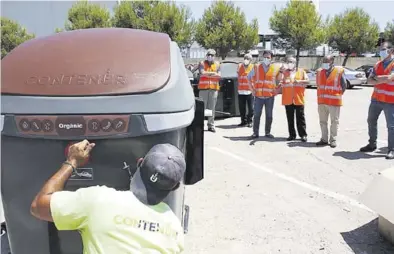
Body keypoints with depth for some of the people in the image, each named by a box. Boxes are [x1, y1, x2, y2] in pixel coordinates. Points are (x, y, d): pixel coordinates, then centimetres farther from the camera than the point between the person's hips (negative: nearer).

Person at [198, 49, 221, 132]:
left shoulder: (217, 64, 13)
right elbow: (202, 73, -10)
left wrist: (208, 74, -7)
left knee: (212, 107, 2)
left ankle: (211, 125, 7)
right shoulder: (202, 63, 8)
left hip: (214, 88, 1)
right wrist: (213, 73, -6)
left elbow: (219, 76, 1)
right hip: (203, 87, -1)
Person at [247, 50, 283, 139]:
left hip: (270, 96, 0)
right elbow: (249, 77, 12)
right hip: (258, 96, 0)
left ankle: (268, 132, 18)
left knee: (269, 115, 6)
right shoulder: (256, 67, 4)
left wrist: (276, 89, 1)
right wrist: (252, 89, 5)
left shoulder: (275, 68, 3)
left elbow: (279, 80, 13)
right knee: (257, 115, 1)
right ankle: (255, 132, 9)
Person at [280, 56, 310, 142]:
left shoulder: (301, 71, 7)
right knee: (290, 118, 7)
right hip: (287, 99, 2)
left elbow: (307, 81, 1)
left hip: (298, 99, -2)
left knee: (300, 118, 2)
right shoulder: (284, 72, 10)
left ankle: (303, 135, 9)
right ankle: (292, 135, 15)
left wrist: (299, 81, -16)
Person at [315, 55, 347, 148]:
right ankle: (324, 139, 21)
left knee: (334, 121, 3)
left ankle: (333, 140, 11)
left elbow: (344, 85, 1)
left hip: (334, 101, -5)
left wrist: (338, 95, 5)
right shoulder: (319, 72, 8)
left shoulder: (339, 71, -5)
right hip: (321, 101, 5)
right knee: (323, 121, 11)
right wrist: (322, 95, 9)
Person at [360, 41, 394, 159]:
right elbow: (370, 80, 4)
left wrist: (377, 78, -8)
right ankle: (372, 144, 28)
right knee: (371, 121, 14)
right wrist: (382, 80, -14)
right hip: (376, 99, 7)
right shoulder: (378, 64, 10)